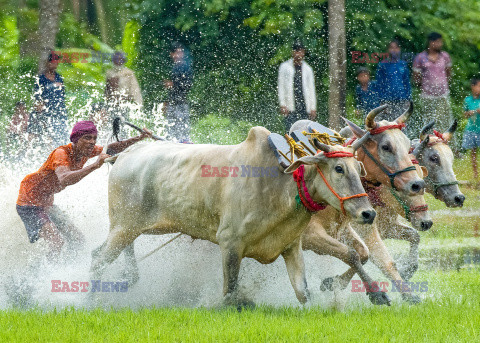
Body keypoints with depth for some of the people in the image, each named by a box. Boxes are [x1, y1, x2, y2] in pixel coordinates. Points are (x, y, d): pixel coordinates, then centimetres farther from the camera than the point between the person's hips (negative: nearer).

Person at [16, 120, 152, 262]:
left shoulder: (84, 151, -3)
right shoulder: (61, 154, -28)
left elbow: (111, 149, 12)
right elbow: (64, 180, -47)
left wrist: (139, 138, -1)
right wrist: (95, 165, -50)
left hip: (47, 204, 9)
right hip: (29, 204, -9)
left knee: (78, 240, 7)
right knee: (57, 241, -25)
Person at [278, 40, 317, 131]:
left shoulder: (308, 69, 15)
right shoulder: (285, 67, 8)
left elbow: (311, 89, 13)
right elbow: (281, 87, 5)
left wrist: (313, 108, 6)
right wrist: (282, 105, -5)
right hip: (290, 108, -2)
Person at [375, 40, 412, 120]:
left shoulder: (403, 64, 9)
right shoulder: (383, 65, 1)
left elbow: (407, 82, 14)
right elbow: (379, 84, 2)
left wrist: (408, 100, 8)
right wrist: (382, 101, -4)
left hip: (402, 99, 2)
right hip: (388, 100, -2)